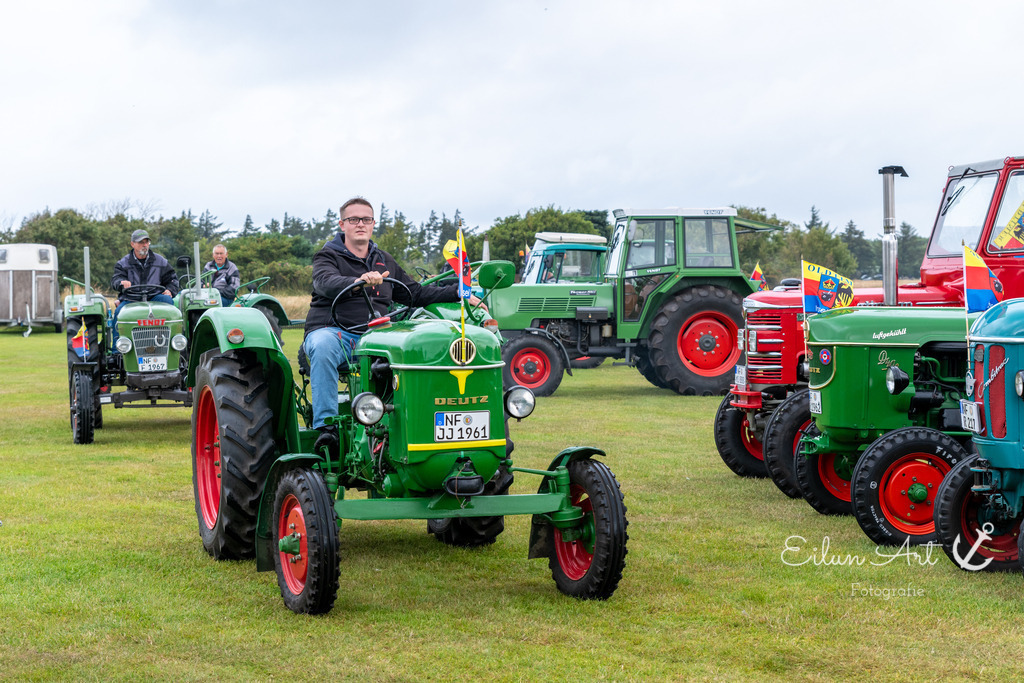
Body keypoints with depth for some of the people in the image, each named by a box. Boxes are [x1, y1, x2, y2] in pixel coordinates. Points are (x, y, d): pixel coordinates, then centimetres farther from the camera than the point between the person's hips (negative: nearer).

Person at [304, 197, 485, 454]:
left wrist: (460, 293, 18)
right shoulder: (328, 257, 6)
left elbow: (416, 293, 29)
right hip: (333, 331, -4)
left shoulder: (384, 262, 25)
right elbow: (326, 283, -17)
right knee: (323, 348, -40)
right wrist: (359, 281, -39)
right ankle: (325, 426, -40)